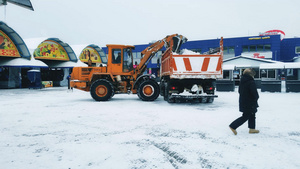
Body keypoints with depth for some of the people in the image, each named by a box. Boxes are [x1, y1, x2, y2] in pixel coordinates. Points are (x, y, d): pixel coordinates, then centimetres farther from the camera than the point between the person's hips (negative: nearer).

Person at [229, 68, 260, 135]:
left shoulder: (242, 81, 5)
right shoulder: (251, 82, -21)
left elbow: (239, 91, 13)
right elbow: (254, 93, -20)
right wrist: (256, 97, 1)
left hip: (243, 101, 9)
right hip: (249, 103, -9)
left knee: (252, 115, 21)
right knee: (245, 117, 2)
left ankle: (252, 128, 30)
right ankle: (233, 126, 2)